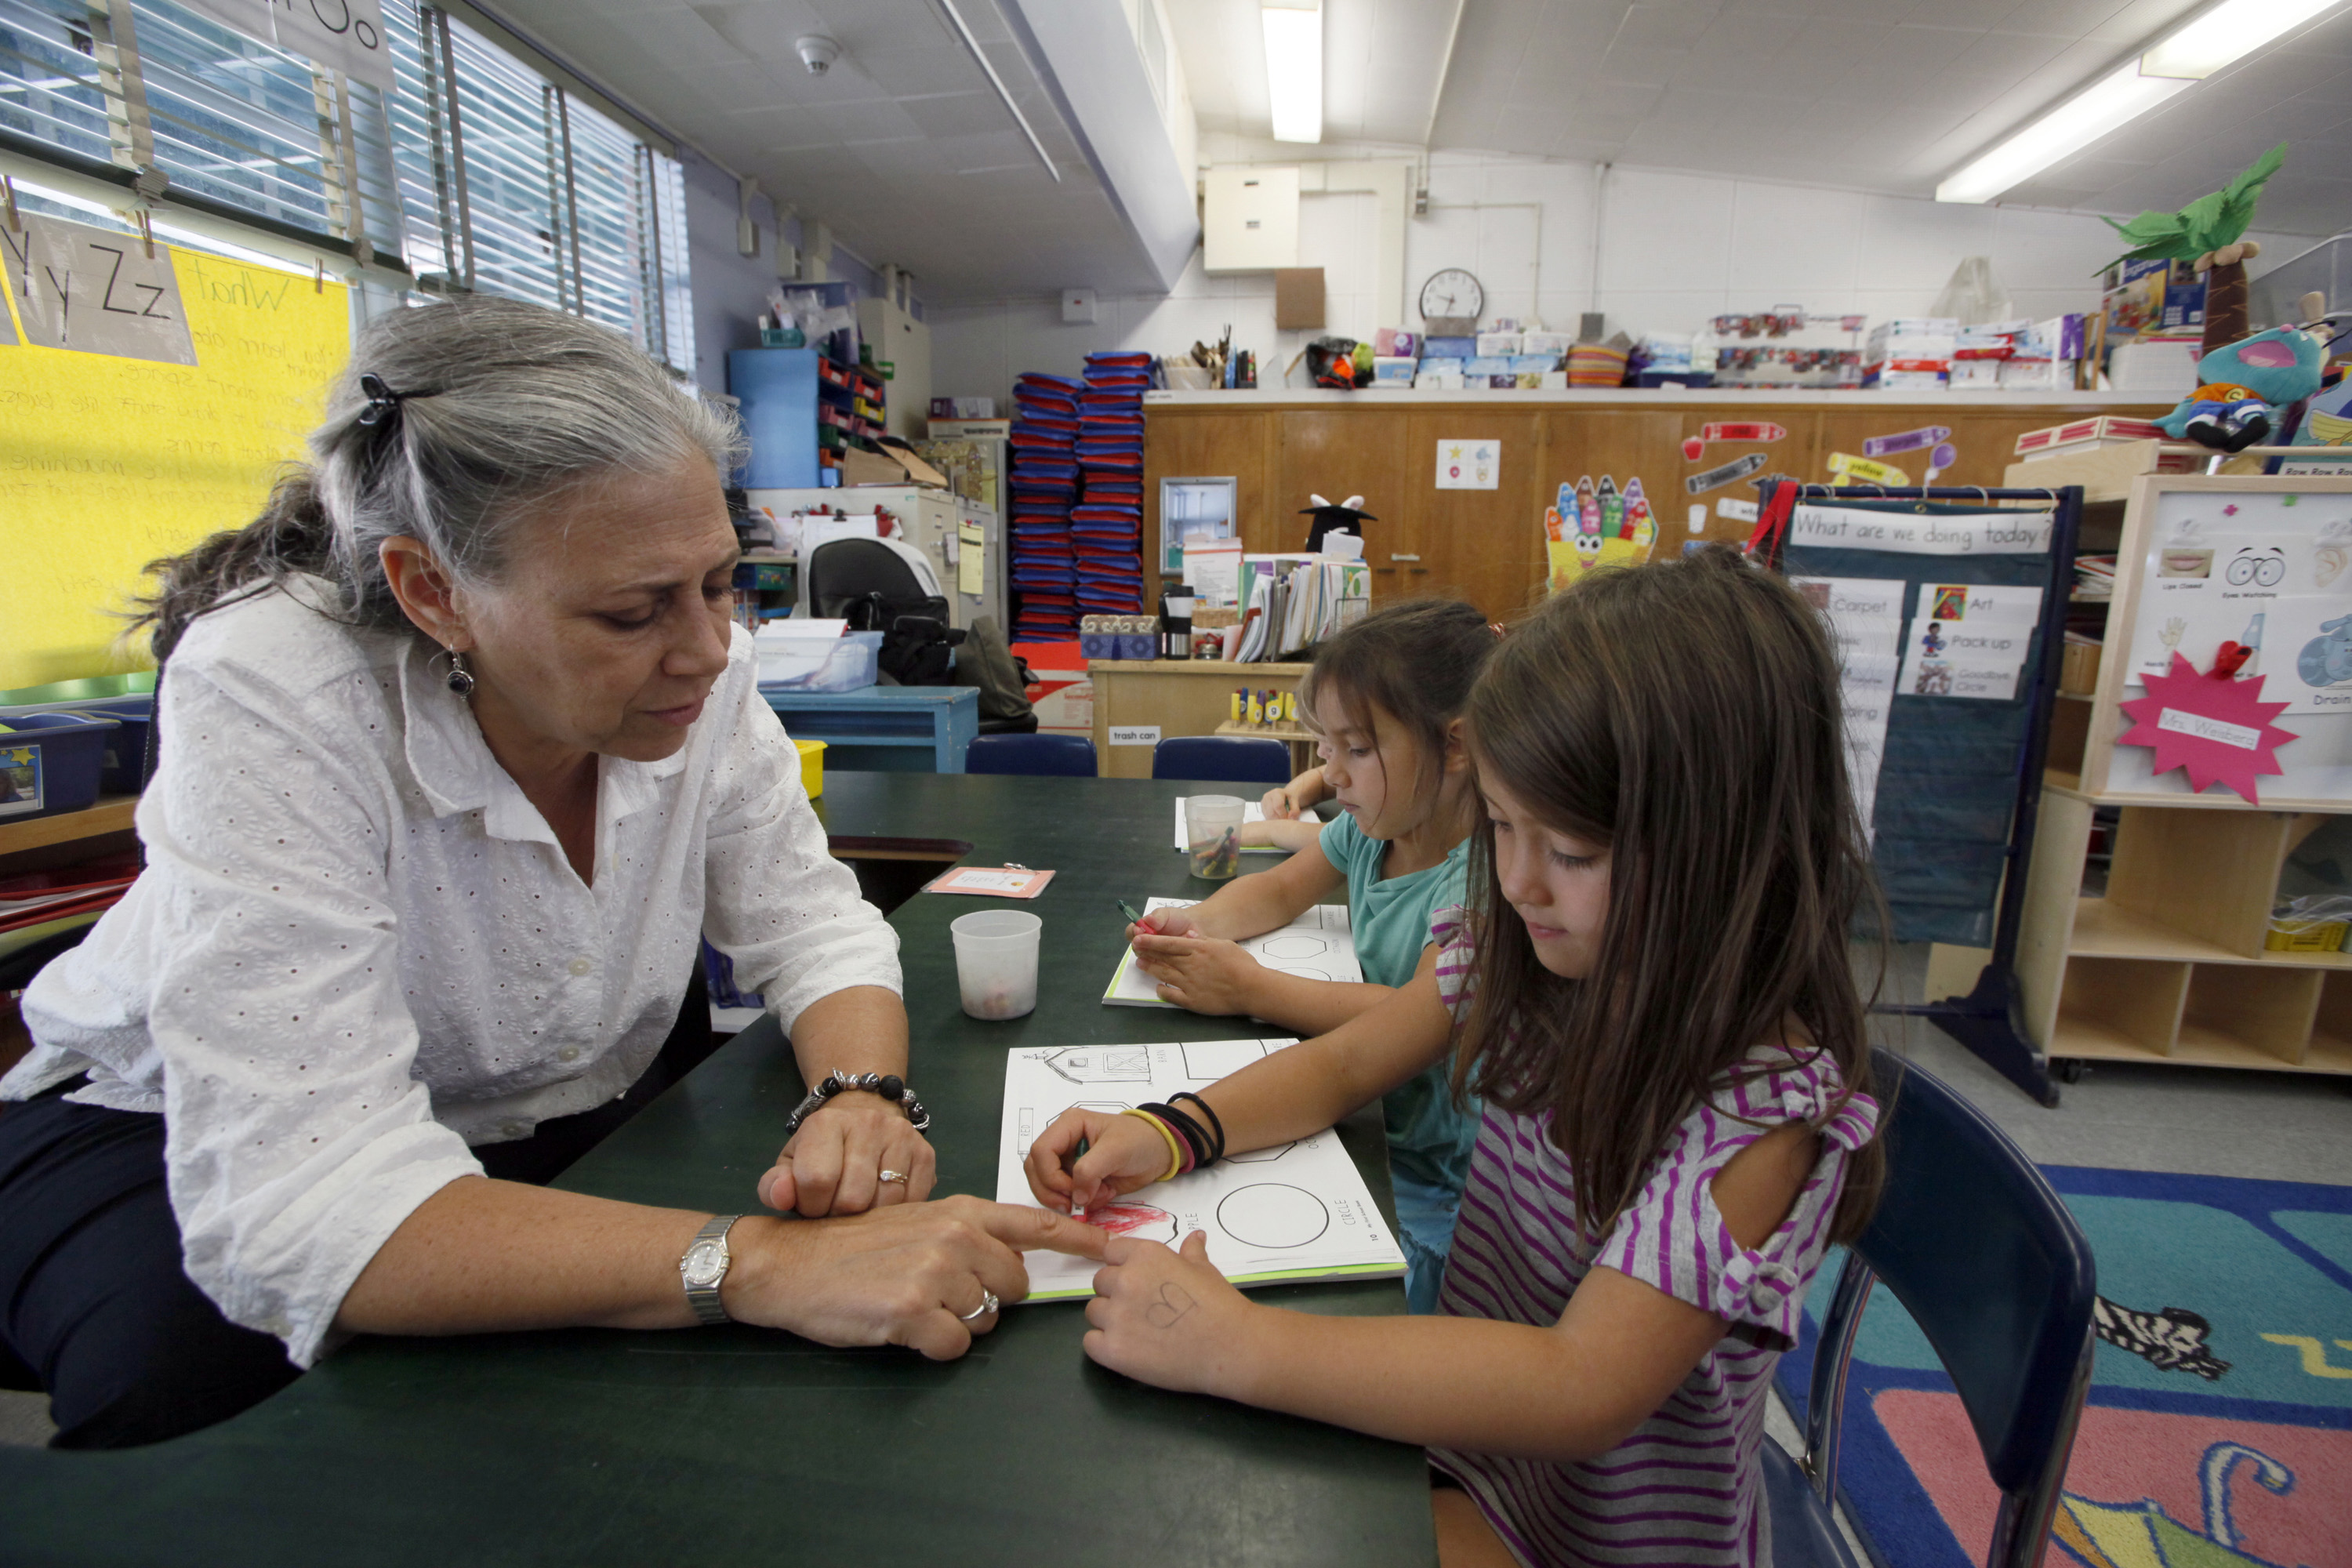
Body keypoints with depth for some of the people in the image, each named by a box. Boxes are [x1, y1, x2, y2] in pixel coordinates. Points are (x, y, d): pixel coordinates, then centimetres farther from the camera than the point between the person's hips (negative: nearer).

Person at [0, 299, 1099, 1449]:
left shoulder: (699, 673, -17)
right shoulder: (265, 698, -31)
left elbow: (806, 921, -11)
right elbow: (298, 1204, -38)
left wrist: (862, 1095, -33)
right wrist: (758, 1265, -49)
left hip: (570, 1116, 4)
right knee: (193, 1364, -34)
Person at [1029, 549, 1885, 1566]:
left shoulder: (1767, 1107, -29)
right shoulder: (1531, 952, -10)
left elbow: (1582, 1390, -34)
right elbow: (1347, 1063, -3)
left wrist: (1235, 1346, -38)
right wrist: (1169, 1135, -19)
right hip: (1460, 1413, 5)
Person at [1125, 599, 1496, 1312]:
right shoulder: (1369, 830, 2)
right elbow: (1280, 890, 18)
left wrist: (1251, 987, -29)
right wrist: (1196, 923, -4)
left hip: (1434, 1185, -7)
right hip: (1362, 1128, 7)